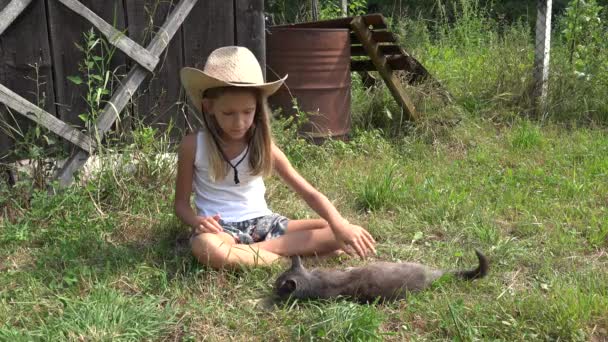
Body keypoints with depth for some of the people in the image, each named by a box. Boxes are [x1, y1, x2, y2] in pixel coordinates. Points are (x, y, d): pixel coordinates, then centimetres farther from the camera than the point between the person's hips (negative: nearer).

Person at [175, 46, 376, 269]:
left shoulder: (263, 146, -2)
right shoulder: (193, 145, -6)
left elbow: (309, 193, -4)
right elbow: (181, 203, 3)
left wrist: (341, 226, -21)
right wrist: (197, 221, -22)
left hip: (262, 222, 3)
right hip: (222, 228, -2)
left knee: (334, 233, -14)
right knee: (205, 248, -40)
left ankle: (254, 250, -23)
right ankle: (290, 258, -26)